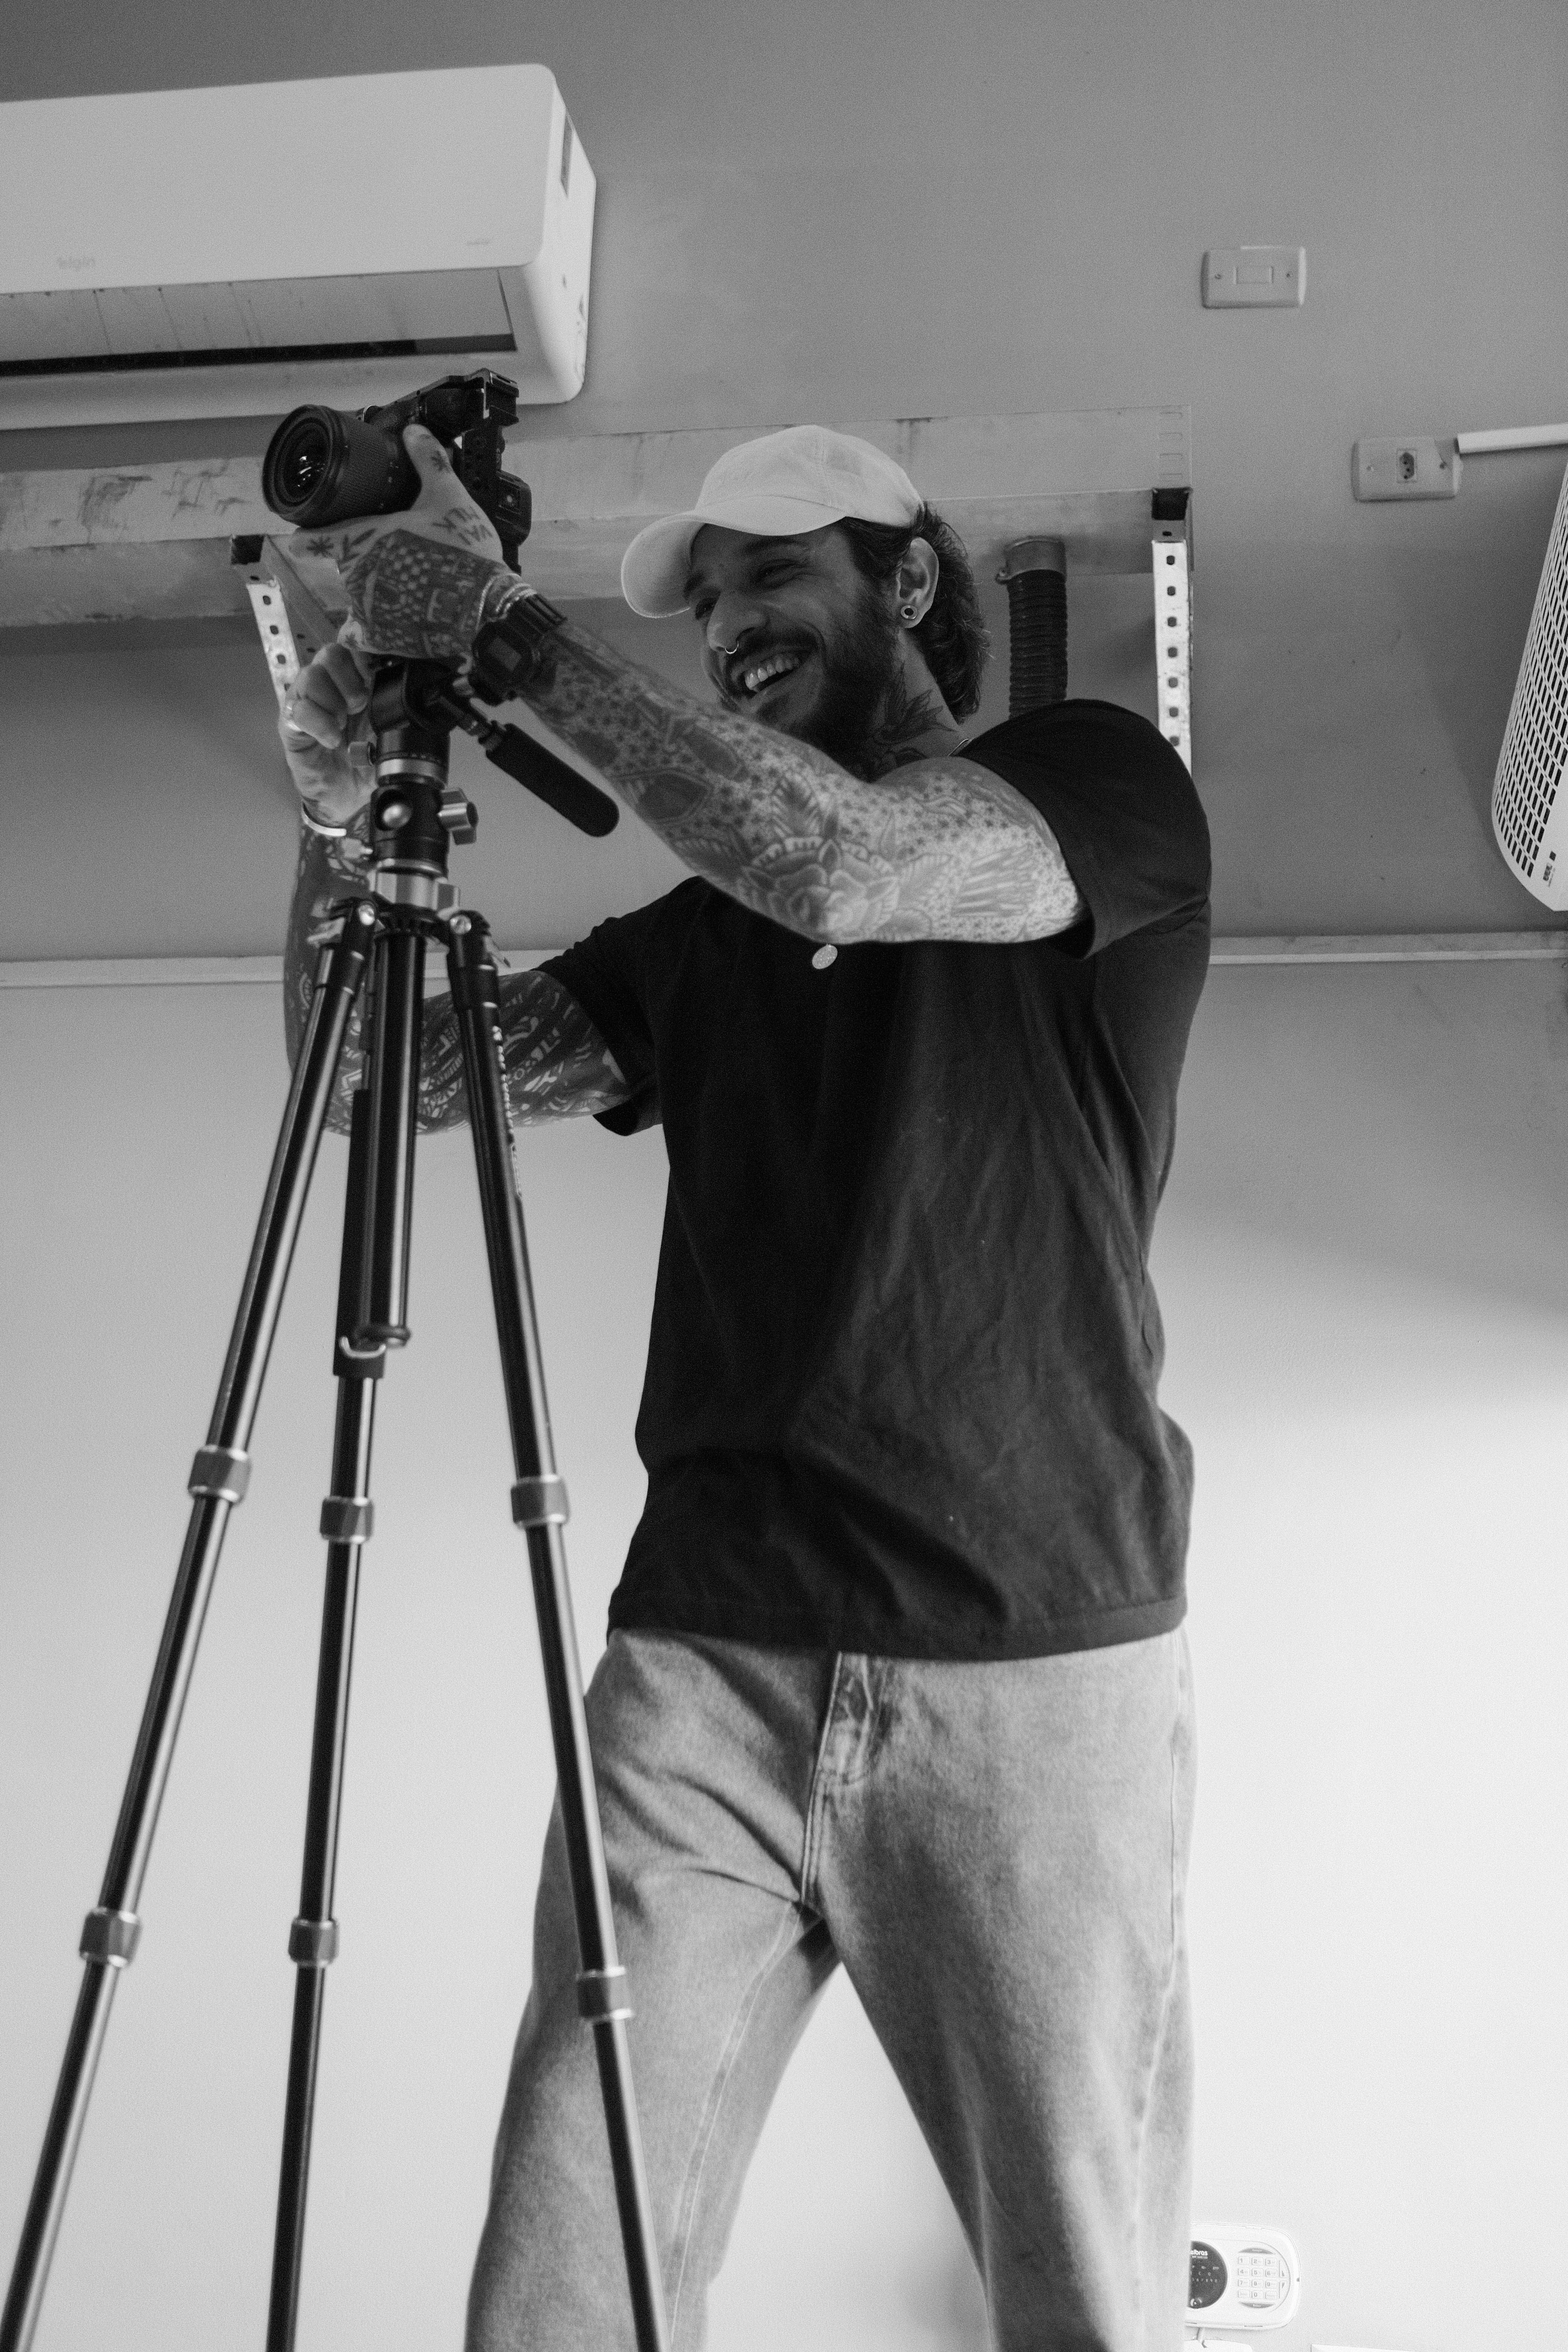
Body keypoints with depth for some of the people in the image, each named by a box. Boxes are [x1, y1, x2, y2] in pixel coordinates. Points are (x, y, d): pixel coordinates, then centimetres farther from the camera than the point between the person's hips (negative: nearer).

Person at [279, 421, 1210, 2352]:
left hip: (1036, 1672, -3)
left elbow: (845, 865, -17)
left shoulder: (1105, 786, 3)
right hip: (700, 1662, 4)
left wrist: (511, 626, -13)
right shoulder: (698, 927, 16)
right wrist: (343, 820, -4)